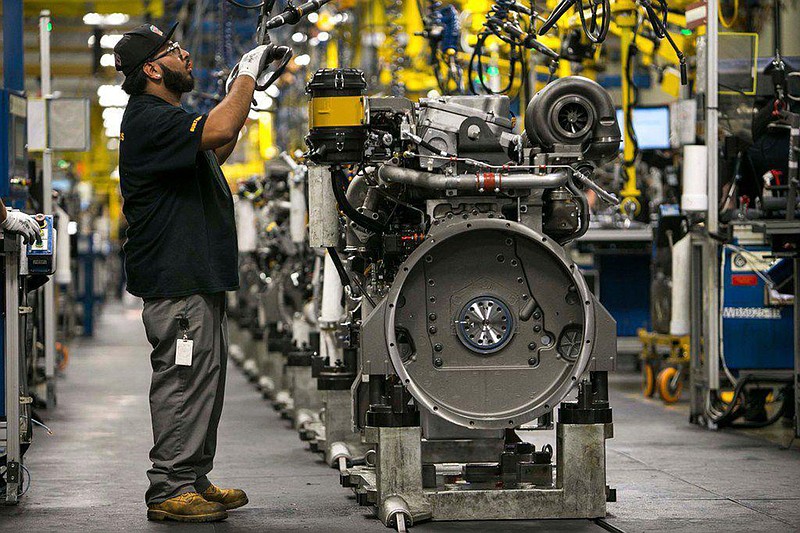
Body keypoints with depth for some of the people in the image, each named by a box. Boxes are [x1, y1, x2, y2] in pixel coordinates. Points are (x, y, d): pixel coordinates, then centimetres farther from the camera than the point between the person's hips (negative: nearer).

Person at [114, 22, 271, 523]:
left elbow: (215, 151, 34)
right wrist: (247, 75, -17)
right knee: (183, 381, -9)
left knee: (206, 379, 13)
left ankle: (194, 480, 20)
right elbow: (218, 131, -31)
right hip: (176, 280, -11)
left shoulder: (168, 117, 20)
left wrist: (246, 94, 24)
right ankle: (169, 490, -5)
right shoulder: (149, 119, -16)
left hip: (201, 275, 11)